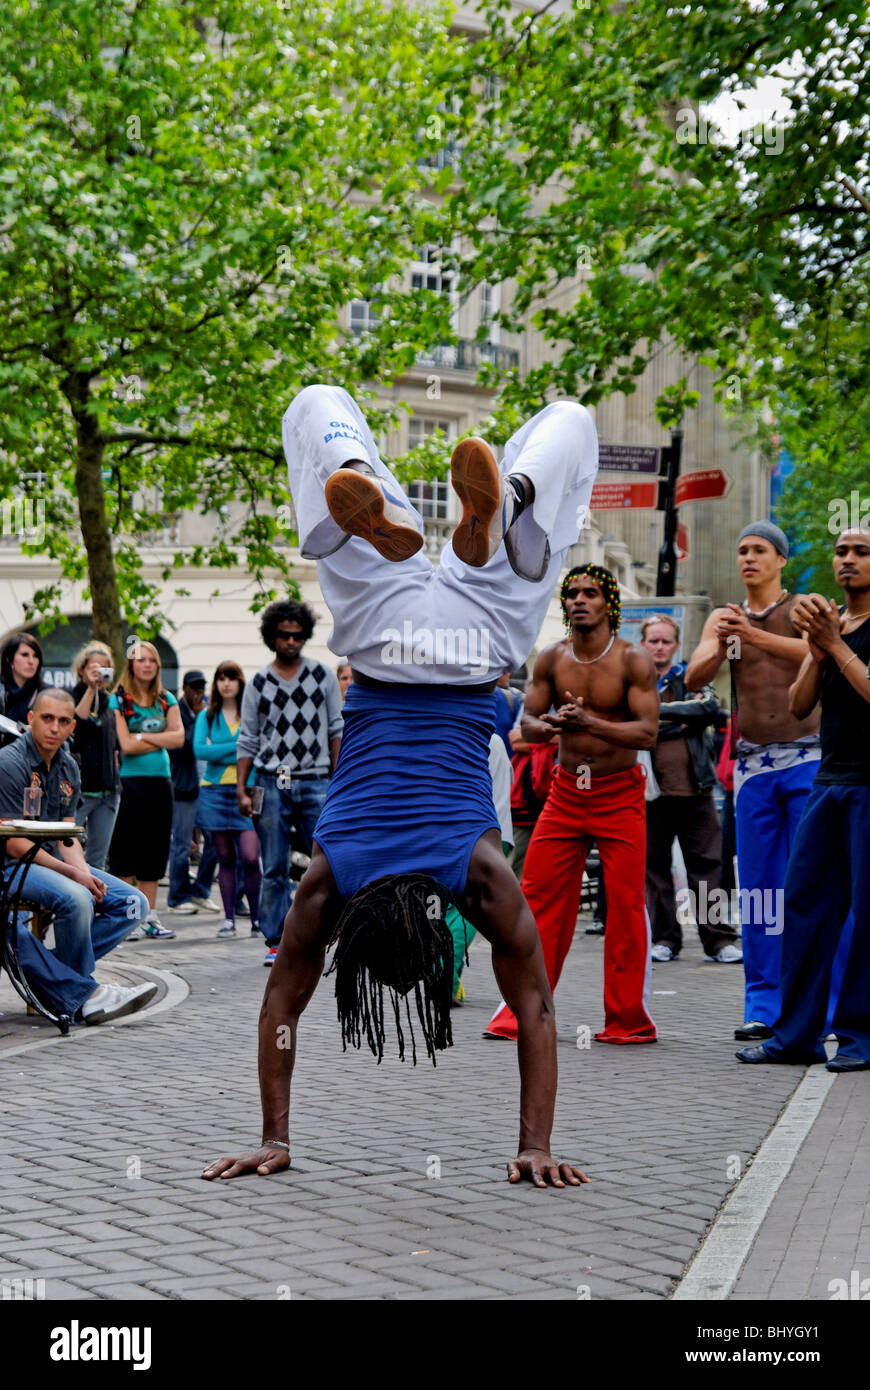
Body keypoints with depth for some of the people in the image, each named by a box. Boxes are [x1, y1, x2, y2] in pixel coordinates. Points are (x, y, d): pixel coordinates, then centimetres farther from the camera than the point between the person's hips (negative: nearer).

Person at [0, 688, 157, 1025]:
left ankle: (50, 971, -14)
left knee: (133, 903, -3)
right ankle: (82, 992, -13)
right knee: (75, 898, -34)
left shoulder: (68, 769, 12)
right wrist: (73, 874, -19)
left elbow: (67, 837, 13)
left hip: (54, 860, 9)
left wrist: (85, 872, -9)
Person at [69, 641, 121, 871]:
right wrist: (91, 688, -25)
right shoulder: (71, 697, -3)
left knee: (97, 860, 8)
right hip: (79, 789, -6)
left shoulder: (109, 701, 15)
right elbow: (77, 720, -25)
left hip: (107, 790, 6)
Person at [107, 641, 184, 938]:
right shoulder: (119, 700, -1)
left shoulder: (167, 700, 12)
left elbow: (178, 738, -1)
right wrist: (161, 740, -5)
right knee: (127, 848, -4)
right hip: (130, 780, -5)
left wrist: (143, 736, -9)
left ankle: (149, 916, 12)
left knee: (155, 849, 7)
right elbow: (126, 744, -11)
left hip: (160, 780, 5)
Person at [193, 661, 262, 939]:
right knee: (226, 858, 5)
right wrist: (237, 745, -9)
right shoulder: (206, 716, 10)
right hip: (215, 791, 2)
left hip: (247, 790, -2)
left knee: (250, 857, -12)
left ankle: (257, 918, 0)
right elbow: (199, 750, -4)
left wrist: (219, 751, -8)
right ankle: (229, 919, 11)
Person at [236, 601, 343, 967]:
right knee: (274, 869, 2)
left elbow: (337, 730, 9)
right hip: (271, 783, 1)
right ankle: (275, 942, 7)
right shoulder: (258, 683, 9)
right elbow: (247, 740, 11)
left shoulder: (323, 676, 8)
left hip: (315, 782, 0)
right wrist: (241, 789, 3)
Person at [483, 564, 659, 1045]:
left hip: (619, 794, -3)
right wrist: (553, 724, -21)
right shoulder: (552, 659, 3)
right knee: (539, 895, 0)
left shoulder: (633, 661, -8)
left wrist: (590, 723, -29)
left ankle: (627, 1018, 4)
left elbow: (647, 733, -16)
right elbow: (528, 724, 3)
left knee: (625, 904, -5)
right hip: (565, 792, 3)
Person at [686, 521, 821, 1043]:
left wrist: (754, 634, -34)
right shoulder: (724, 619, 13)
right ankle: (764, 1007, 6)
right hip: (754, 765, 4)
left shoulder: (803, 609, 2)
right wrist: (720, 646, -22)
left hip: (807, 759, -4)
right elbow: (695, 678, -1)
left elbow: (816, 652, -20)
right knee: (758, 890, 2)